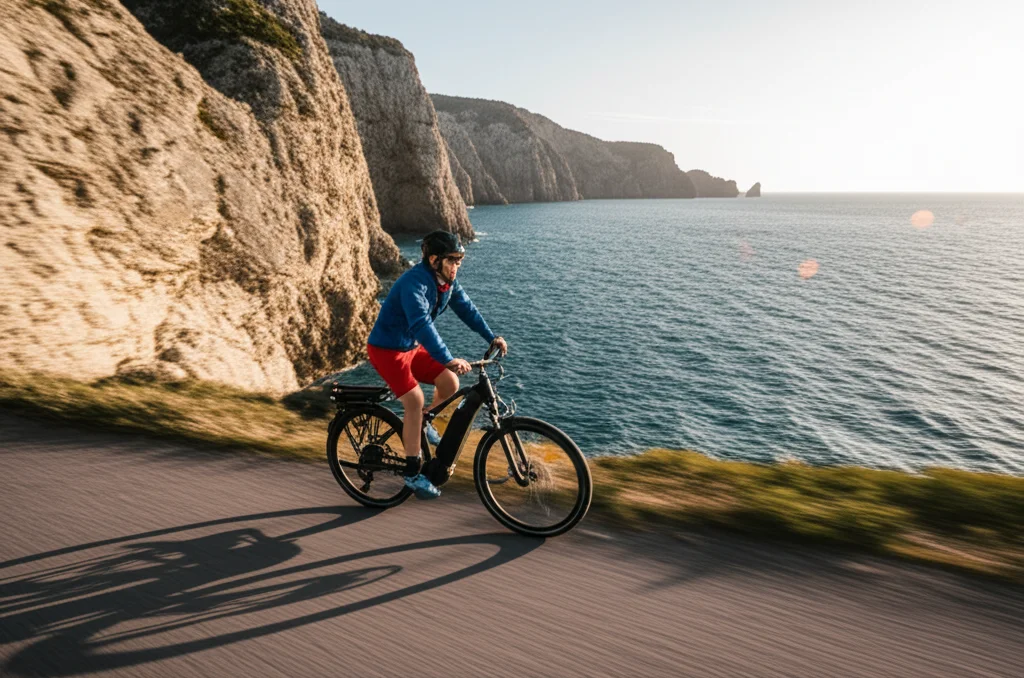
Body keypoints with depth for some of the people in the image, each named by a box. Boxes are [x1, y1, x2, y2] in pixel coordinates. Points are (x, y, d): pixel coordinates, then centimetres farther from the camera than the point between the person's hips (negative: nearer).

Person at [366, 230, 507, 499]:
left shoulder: (447, 281, -3)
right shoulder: (414, 283, -29)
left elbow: (466, 308, 5)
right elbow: (421, 324, -41)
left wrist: (491, 337, -4)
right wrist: (448, 360, -50)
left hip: (412, 346, 8)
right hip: (387, 349, -8)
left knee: (450, 383, -3)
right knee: (415, 400, -19)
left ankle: (423, 423, 26)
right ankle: (413, 473, -8)